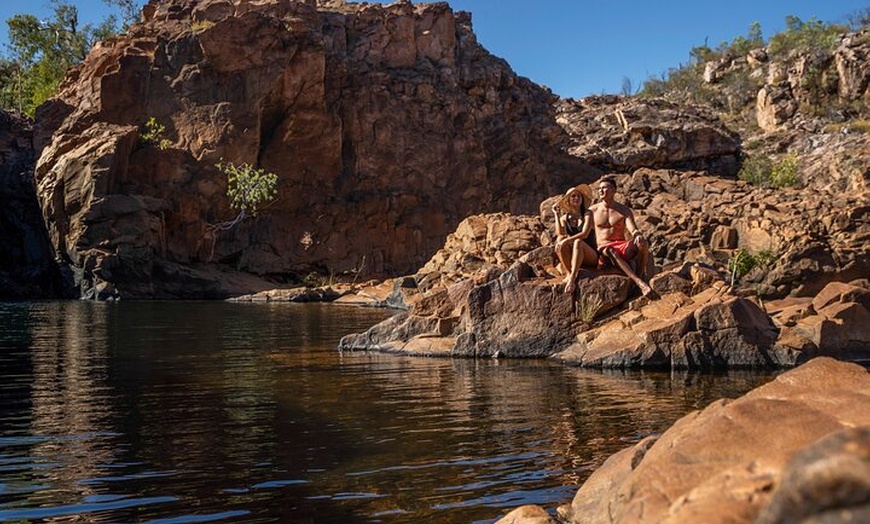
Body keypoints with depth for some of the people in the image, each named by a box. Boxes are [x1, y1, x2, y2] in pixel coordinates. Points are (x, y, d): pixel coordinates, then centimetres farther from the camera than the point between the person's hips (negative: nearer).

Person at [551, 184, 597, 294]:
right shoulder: (564, 218, 12)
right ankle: (568, 273, -36)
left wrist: (567, 240, -26)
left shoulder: (587, 214, 3)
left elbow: (584, 234, -14)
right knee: (560, 240, -25)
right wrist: (556, 214, -4)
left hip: (590, 255, -2)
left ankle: (573, 277, -47)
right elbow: (560, 234, -7)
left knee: (578, 242, -34)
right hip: (571, 257, 2)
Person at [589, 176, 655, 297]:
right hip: (603, 250, -1)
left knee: (642, 242, -31)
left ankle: (640, 275, -24)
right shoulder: (593, 210, 11)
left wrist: (638, 235, -27)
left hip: (623, 248, 2)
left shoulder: (624, 210, 9)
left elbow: (633, 230, -4)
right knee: (610, 252, -41)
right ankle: (639, 282, -53)